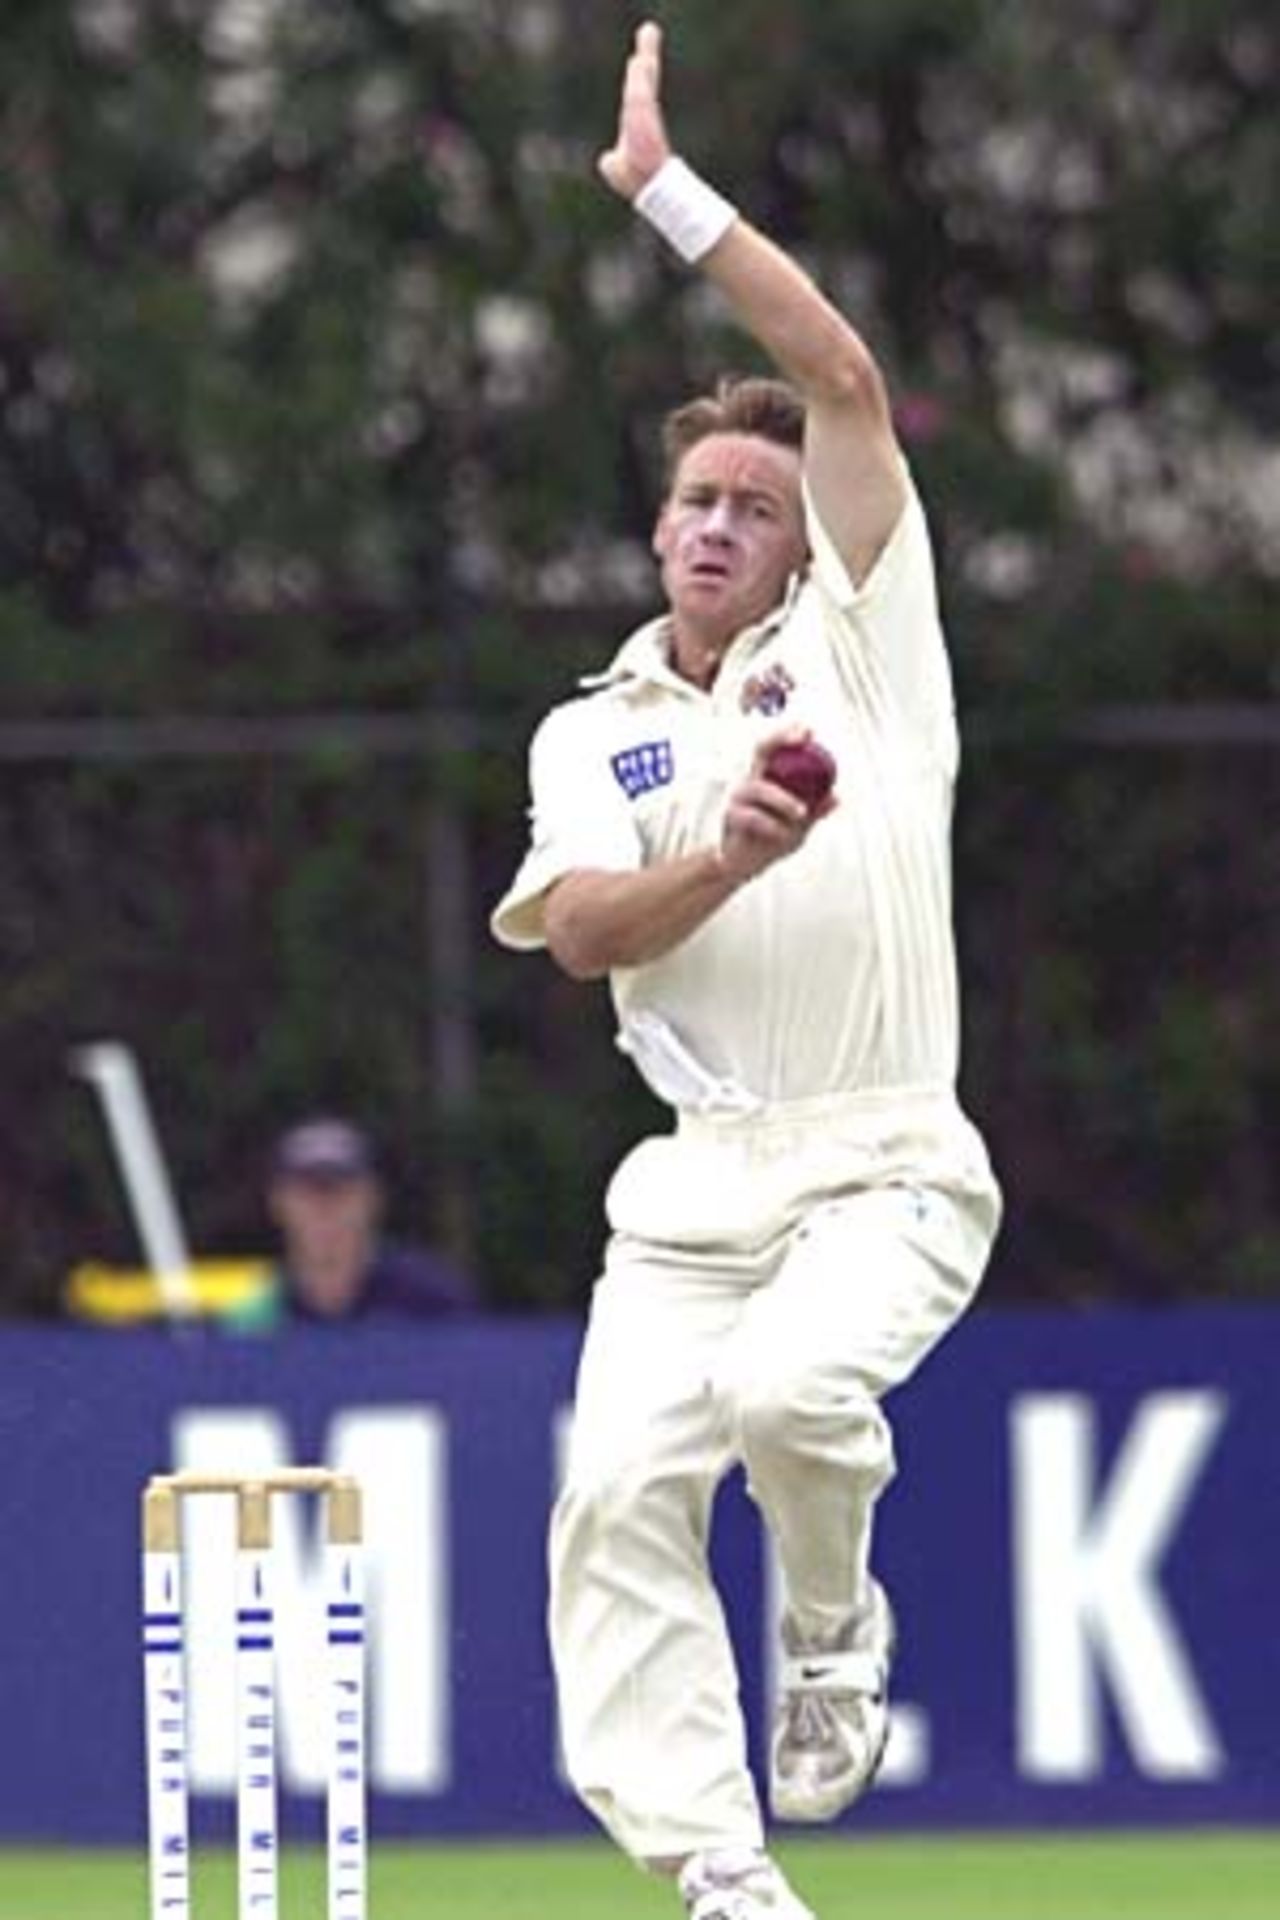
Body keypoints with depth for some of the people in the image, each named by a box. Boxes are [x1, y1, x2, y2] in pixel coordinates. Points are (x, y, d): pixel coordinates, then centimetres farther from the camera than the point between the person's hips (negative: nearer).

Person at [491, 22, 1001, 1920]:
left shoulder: (861, 647, 10)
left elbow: (847, 385, -1)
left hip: (887, 1167, -3)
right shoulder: (594, 735, 17)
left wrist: (671, 190, -3)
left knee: (785, 1387, -31)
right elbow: (580, 928, -1)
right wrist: (730, 861, -20)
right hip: (693, 1181, 3)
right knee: (621, 1480, -15)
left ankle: (836, 1622, 2)